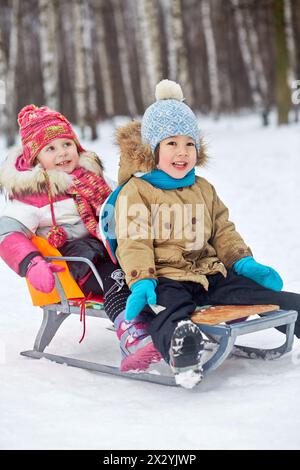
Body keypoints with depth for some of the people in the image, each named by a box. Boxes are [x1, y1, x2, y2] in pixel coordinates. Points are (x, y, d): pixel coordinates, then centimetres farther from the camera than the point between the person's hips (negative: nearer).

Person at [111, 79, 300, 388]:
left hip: (210, 273, 7)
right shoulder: (135, 192, -1)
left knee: (271, 295, -4)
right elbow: (133, 243, -10)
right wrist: (141, 282, -24)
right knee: (168, 313, -40)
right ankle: (181, 352, -69)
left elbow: (223, 232, 23)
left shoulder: (203, 189, 20)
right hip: (166, 280, -7)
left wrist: (244, 263, 7)